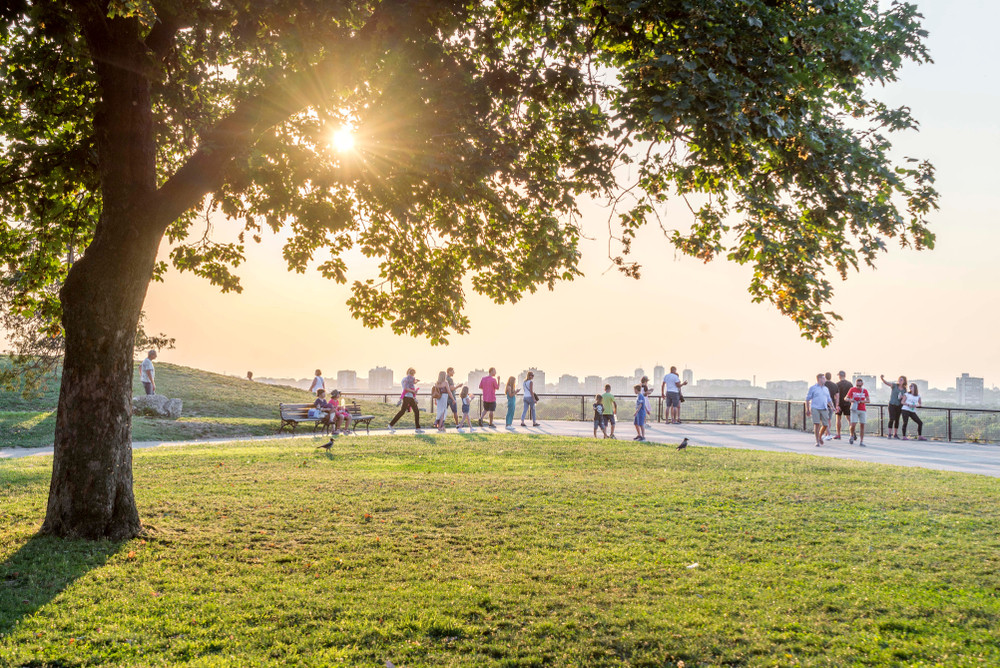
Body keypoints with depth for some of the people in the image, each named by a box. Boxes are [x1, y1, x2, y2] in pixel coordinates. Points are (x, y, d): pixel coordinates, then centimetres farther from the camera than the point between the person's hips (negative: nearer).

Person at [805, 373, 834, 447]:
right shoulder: (813, 388, 4)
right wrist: (807, 410, -2)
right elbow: (807, 399, 4)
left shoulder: (826, 389, 19)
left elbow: (829, 400, 22)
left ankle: (820, 436, 27)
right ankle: (817, 441, -7)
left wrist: (832, 407, 5)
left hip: (824, 409, 5)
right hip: (815, 408, -5)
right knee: (817, 424, -13)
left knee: (826, 424, 0)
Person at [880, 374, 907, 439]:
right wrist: (882, 379, -37)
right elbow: (887, 383, -17)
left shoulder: (904, 389, 8)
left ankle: (895, 434, 15)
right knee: (891, 419, -10)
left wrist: (902, 397, -8)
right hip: (892, 404, -4)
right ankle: (889, 434, -6)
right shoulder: (894, 385, -2)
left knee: (897, 420, 7)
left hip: (899, 405, 4)